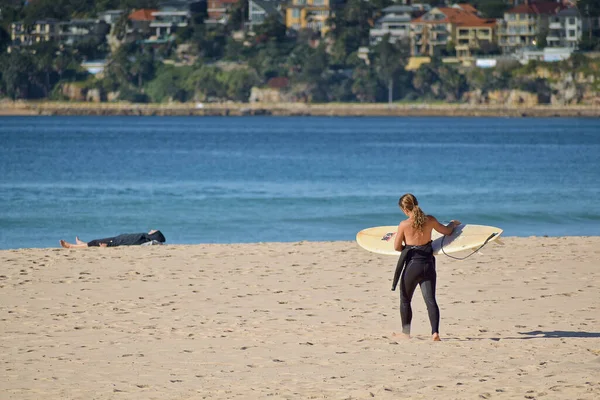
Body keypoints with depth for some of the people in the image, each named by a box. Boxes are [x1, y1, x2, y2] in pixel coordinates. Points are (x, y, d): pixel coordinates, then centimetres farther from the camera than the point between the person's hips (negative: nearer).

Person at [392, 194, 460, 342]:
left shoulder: (404, 225, -11)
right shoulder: (430, 220, -1)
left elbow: (397, 247, -3)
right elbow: (446, 231, 15)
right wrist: (453, 224, 37)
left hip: (412, 265, -3)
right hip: (428, 265, 3)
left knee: (405, 300, 16)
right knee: (430, 300, 1)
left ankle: (405, 332, 23)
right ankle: (435, 332, -12)